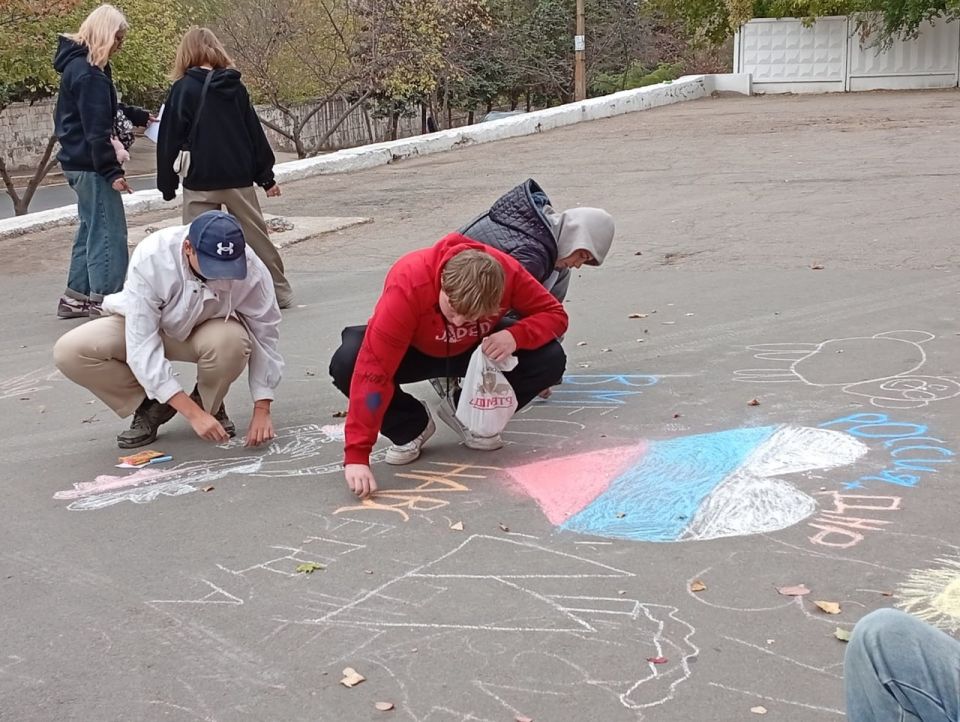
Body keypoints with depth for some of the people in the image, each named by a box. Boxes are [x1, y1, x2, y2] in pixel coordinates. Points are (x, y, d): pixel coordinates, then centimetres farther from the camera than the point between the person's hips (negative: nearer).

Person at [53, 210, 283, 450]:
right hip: (148, 325, 0)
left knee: (232, 340, -37)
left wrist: (261, 410, -20)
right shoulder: (149, 259, -35)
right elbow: (142, 346, -35)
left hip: (206, 331, 0)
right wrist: (192, 413, -40)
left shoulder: (250, 269, -30)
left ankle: (209, 405, -3)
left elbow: (265, 335, -16)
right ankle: (151, 405, -2)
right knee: (69, 352, -24)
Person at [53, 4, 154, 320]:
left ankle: (75, 297, 23)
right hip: (90, 164, -11)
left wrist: (139, 115, 24)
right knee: (109, 232, -6)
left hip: (78, 162, 11)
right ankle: (105, 302, -3)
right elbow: (95, 128, -22)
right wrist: (112, 171, -22)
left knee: (92, 228, 17)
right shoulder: (88, 71, -19)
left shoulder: (78, 63, 13)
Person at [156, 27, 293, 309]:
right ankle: (280, 292, 21)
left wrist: (167, 185, 3)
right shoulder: (235, 86, 4)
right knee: (256, 235, 14)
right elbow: (254, 132, 8)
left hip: (201, 182, -3)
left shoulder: (184, 88, -6)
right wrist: (267, 177, 15)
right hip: (239, 178, 4)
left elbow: (171, 139, -5)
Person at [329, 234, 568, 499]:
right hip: (413, 352, -2)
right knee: (346, 363, -34)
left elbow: (555, 314, -17)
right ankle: (411, 426, -5)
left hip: (476, 349, 3)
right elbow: (374, 370, -42)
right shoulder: (407, 285, -39)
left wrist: (516, 336, -40)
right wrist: (356, 456, -46)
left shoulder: (508, 273, -30)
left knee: (550, 359, -23)